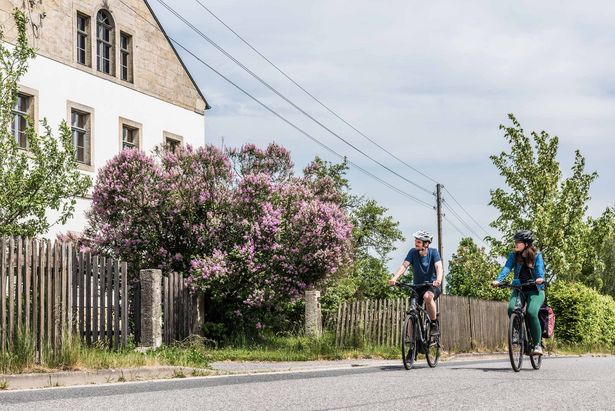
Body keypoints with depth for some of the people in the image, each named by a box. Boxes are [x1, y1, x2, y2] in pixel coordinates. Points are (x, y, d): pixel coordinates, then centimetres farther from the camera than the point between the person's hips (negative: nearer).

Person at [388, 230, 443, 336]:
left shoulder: (433, 252, -12)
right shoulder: (413, 252, -7)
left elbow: (439, 267, -26)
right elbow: (404, 265, -18)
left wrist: (438, 280, -47)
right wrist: (394, 278, -36)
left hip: (433, 285, -3)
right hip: (418, 286, 3)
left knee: (427, 296, -36)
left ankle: (434, 325, -21)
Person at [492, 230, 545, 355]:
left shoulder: (537, 255, -1)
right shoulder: (514, 255, 5)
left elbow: (540, 268, -18)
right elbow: (507, 268, -9)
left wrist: (540, 278, -41)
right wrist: (498, 280, -28)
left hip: (535, 290, -3)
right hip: (518, 289, 3)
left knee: (531, 312, -28)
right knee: (512, 309, -27)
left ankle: (537, 344, -14)